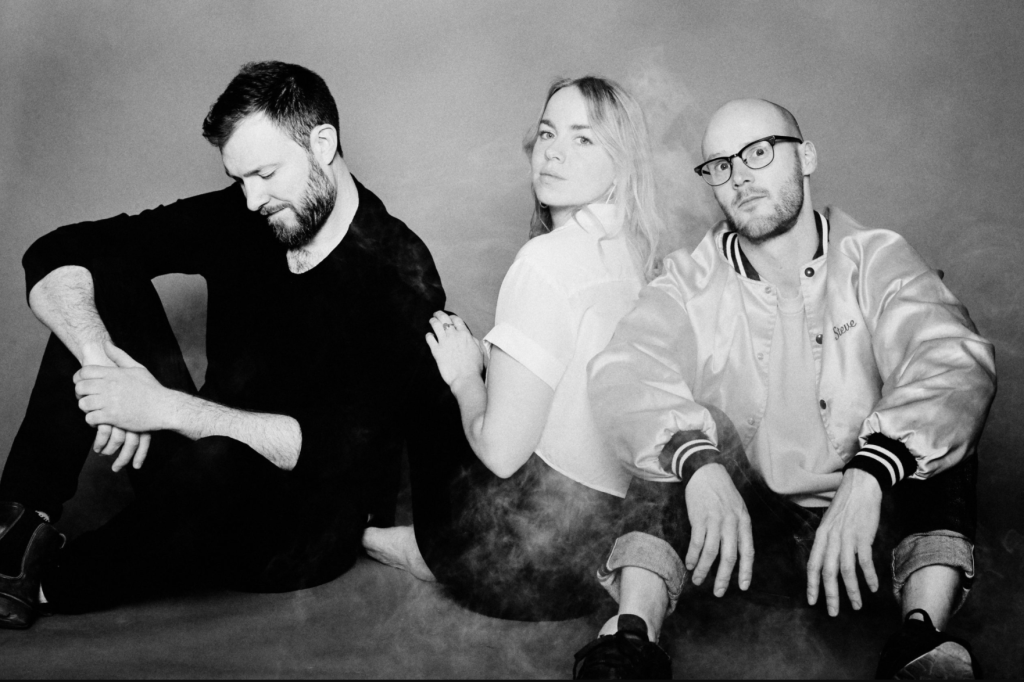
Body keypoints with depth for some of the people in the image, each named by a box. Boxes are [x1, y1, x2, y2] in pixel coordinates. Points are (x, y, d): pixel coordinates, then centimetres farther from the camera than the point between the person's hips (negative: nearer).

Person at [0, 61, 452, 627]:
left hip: (305, 534, -5)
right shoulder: (235, 219, -4)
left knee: (218, 467, -41)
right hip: (209, 474, 6)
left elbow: (338, 453, -30)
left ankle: (47, 584, -10)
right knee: (106, 282, -8)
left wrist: (167, 407, -32)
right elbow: (56, 258, -5)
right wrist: (100, 359, -26)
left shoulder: (397, 276, -20)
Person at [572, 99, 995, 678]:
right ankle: (634, 634, -32)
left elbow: (956, 361, -22)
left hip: (868, 526, 0)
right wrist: (699, 465, -39)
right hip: (746, 531, 1)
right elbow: (622, 375, -18)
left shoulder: (876, 260, -4)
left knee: (936, 413, -22)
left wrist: (867, 477, -39)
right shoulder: (692, 282, -1)